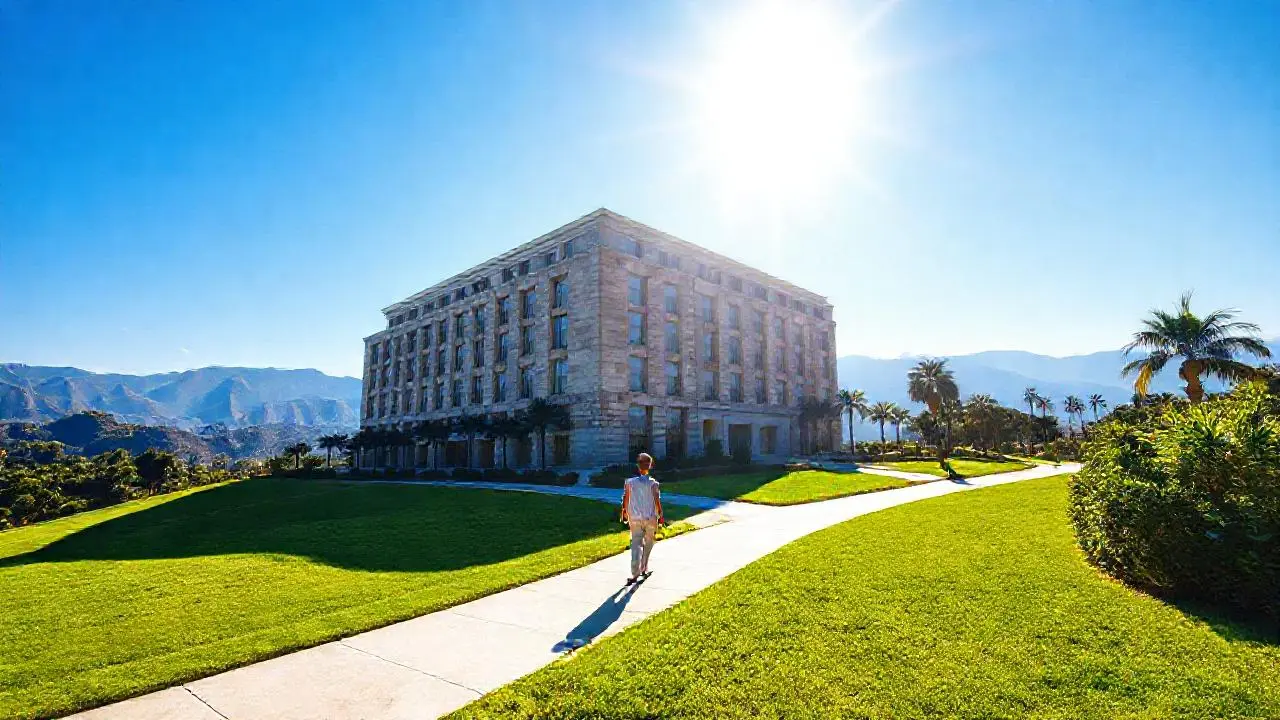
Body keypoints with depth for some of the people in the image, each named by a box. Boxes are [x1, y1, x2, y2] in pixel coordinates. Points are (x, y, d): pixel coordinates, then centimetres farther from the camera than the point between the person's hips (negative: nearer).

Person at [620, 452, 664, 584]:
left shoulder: (629, 482, -3)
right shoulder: (652, 483, -10)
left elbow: (625, 499, 2)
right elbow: (657, 500, -9)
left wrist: (624, 513, 17)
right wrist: (660, 516, 2)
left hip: (634, 518, 1)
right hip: (650, 518, -1)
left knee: (636, 544, 2)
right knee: (648, 544, 19)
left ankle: (635, 573, -8)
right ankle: (643, 569, 26)